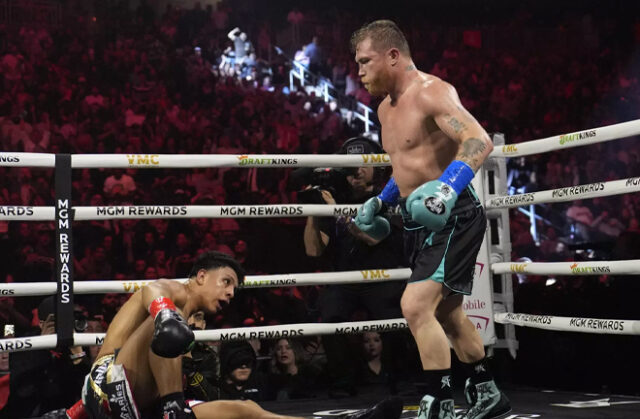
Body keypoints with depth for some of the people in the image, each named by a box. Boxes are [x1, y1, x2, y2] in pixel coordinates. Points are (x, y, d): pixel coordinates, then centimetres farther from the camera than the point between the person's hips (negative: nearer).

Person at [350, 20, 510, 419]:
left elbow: (480, 141, -31)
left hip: (453, 215, -10)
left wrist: (450, 185, -44)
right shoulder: (387, 108, 12)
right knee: (446, 313, 19)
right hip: (422, 219, 10)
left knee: (416, 306, -20)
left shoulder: (431, 92, -17)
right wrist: (382, 200, 19)